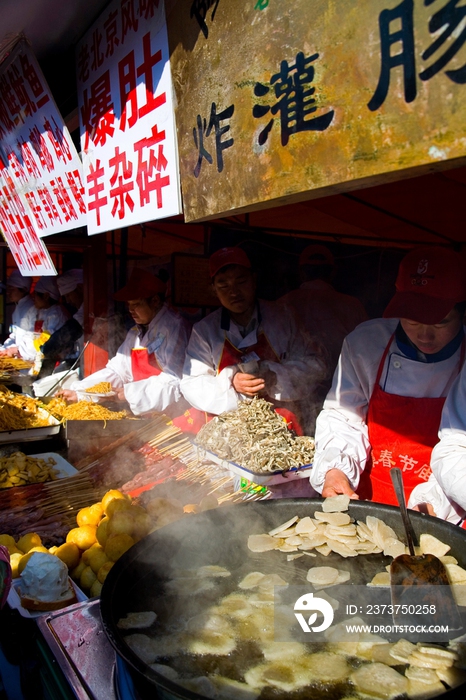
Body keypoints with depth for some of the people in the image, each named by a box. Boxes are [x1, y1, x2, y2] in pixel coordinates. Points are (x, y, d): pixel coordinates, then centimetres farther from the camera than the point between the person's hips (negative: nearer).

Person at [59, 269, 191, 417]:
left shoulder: (174, 327, -10)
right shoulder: (136, 333, 13)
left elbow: (175, 379, -18)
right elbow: (115, 371, 12)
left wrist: (131, 392, -14)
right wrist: (78, 392, 3)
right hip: (141, 410, 6)